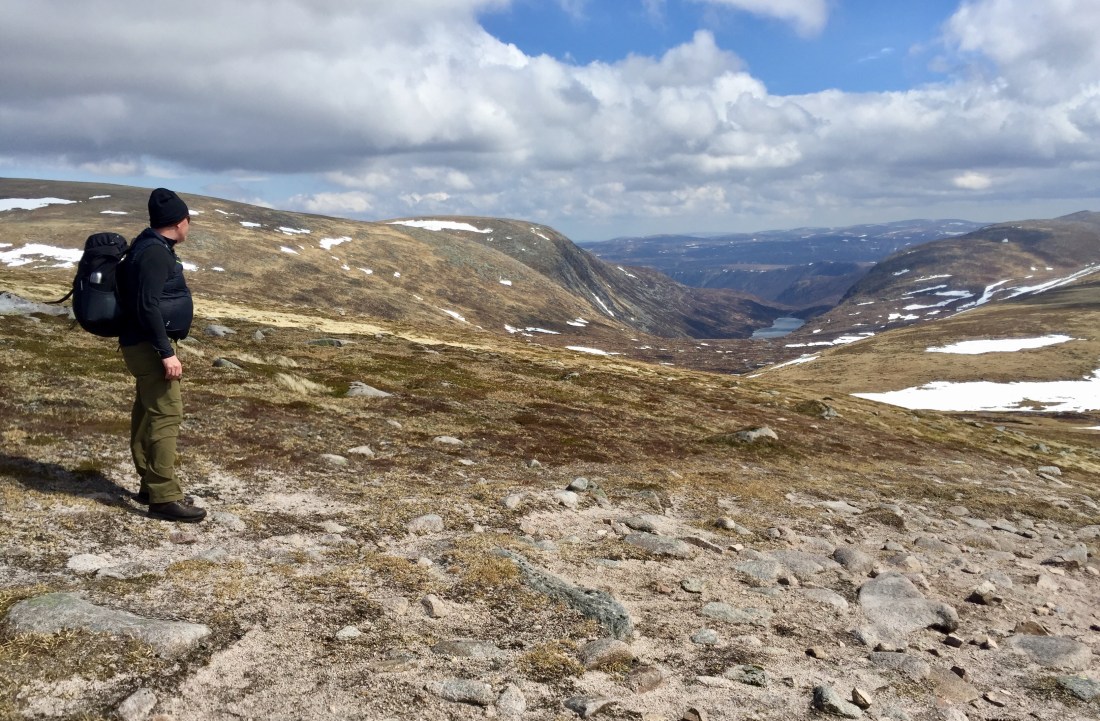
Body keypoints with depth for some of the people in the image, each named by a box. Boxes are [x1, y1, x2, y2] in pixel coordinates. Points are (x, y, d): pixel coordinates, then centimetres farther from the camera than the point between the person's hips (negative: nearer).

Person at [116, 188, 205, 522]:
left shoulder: (153, 248, 15)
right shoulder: (154, 252, -17)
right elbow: (148, 306, -25)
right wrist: (166, 352, -25)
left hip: (145, 345, 11)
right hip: (149, 345, -11)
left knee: (148, 414, 14)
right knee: (167, 415, -11)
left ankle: (151, 486, 24)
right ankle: (164, 497, -8)